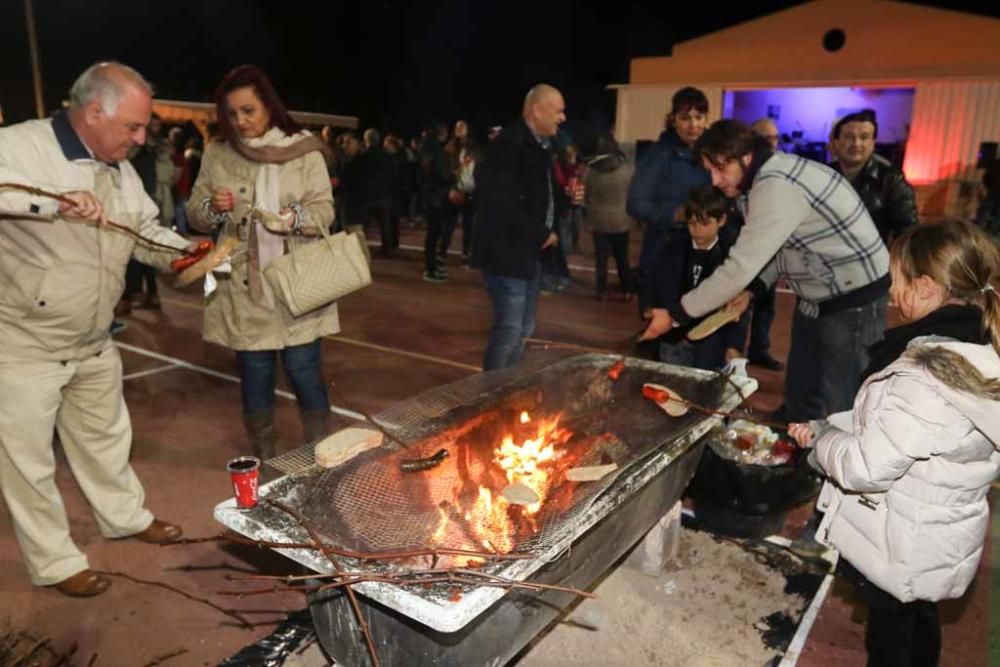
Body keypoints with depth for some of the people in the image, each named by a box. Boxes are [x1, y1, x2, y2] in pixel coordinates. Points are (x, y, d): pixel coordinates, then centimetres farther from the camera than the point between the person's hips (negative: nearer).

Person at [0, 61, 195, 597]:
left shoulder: (120, 171, 4)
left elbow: (148, 231, 13)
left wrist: (188, 252, -6)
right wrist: (52, 201, -44)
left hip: (94, 343, 7)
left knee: (105, 436, 24)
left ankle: (124, 515, 45)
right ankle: (55, 562, 27)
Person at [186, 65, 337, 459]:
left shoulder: (304, 150, -2)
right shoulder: (216, 155, 5)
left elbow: (324, 210, -5)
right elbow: (194, 215, 9)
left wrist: (296, 217, -26)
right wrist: (213, 208, -14)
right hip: (243, 289, 2)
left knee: (303, 371, 1)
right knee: (255, 376, 10)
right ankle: (264, 460, 27)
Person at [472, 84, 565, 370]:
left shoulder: (538, 145, 13)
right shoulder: (510, 143, -16)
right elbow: (500, 201, -25)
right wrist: (541, 234, -19)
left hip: (528, 252, 10)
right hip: (507, 252, -10)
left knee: (522, 329, 15)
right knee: (509, 329, -6)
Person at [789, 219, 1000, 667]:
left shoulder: (924, 377, -34)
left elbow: (867, 467, -29)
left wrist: (820, 436, -12)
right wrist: (827, 428, -2)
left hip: (898, 550, -8)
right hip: (937, 543, 8)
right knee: (919, 623, 29)